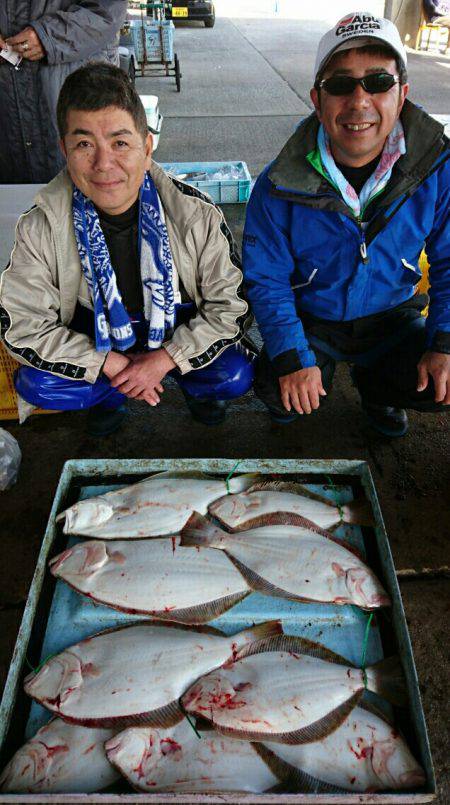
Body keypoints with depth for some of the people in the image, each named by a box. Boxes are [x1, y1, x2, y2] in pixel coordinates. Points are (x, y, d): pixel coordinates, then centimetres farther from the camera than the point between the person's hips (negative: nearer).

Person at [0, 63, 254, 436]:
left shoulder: (197, 215, -20)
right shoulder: (40, 227, -18)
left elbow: (231, 304, -13)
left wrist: (164, 359, -23)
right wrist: (110, 365, -20)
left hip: (179, 335, 0)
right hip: (96, 344, 1)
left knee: (236, 375, -25)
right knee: (35, 384, -24)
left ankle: (196, 386, 13)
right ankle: (111, 394, 9)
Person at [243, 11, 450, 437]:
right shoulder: (280, 186, -19)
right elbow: (265, 279, -13)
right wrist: (292, 358, -24)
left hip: (392, 320, 2)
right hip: (310, 320, -1)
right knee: (278, 392, -25)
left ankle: (373, 386, 18)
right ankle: (321, 368, 15)